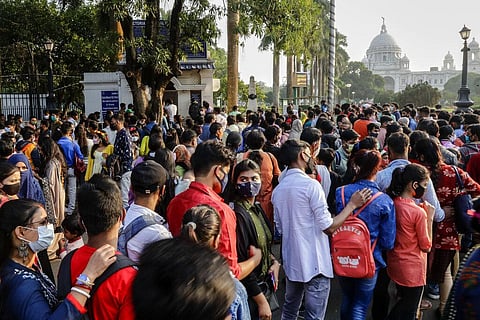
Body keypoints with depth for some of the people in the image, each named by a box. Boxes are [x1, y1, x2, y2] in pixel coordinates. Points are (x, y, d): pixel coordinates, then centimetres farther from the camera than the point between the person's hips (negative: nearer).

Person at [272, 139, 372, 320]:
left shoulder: (278, 189, 5)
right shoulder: (311, 185, -17)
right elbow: (329, 226, -18)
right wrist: (352, 204, -9)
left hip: (291, 261, 7)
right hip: (314, 263, -7)